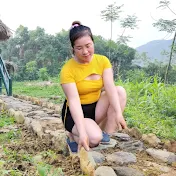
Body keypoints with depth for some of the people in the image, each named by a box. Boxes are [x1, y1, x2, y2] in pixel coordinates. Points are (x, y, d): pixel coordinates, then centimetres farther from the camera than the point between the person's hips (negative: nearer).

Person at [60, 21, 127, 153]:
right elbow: (74, 101, -29)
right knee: (94, 138, -32)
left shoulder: (103, 60, -7)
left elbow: (110, 88, -19)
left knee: (120, 91, -20)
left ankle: (107, 136, -13)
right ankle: (74, 136, 4)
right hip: (76, 114, -4)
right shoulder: (67, 70, -20)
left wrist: (118, 114, -33)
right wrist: (82, 131, -38)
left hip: (97, 108, 5)